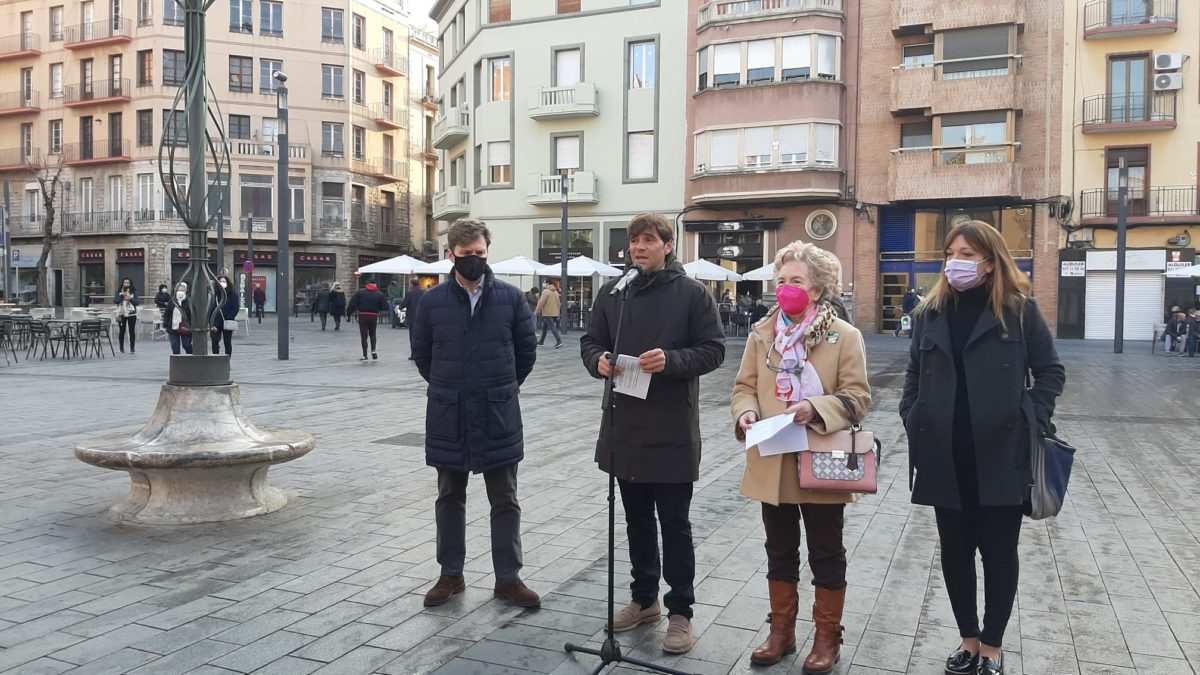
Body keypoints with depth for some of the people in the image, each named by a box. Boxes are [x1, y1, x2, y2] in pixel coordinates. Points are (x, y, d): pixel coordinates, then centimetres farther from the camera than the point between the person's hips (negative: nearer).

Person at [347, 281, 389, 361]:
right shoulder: (380, 294, 1)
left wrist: (348, 313, 4)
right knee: (372, 334, 20)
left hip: (363, 316, -2)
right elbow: (385, 307, -1)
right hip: (374, 316, 2)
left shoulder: (360, 292, -2)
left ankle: (365, 355, 2)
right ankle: (373, 350, 5)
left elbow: (353, 303, -4)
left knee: (364, 336, 3)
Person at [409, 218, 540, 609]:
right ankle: (451, 574, 27)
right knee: (450, 497, 13)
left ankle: (508, 578, 18)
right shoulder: (433, 301, -2)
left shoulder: (510, 298, -3)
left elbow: (526, 350, 7)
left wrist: (503, 387, 9)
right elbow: (421, 352, 11)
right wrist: (447, 387, 11)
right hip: (448, 416, 1)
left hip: (499, 415, 0)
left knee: (505, 500, 6)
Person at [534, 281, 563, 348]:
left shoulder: (546, 292, -11)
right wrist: (558, 312, 22)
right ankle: (541, 341, 24)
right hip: (555, 313, 8)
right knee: (544, 327, 18)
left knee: (552, 327, -11)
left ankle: (559, 341, -20)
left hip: (547, 313, -8)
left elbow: (541, 303, -14)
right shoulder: (556, 292, 13)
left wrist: (536, 312, -6)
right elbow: (558, 303, 15)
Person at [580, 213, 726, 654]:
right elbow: (591, 340, 12)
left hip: (672, 431, -4)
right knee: (637, 520, 17)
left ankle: (680, 612, 17)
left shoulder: (692, 293, -5)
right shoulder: (612, 292, 7)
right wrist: (598, 361, -10)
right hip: (624, 427, 5)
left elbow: (712, 350, -7)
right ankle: (644, 598, 33)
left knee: (674, 524, 5)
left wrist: (671, 361, -24)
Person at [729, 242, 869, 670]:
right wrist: (746, 411, -14)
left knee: (826, 556, 11)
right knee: (780, 553, 16)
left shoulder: (845, 335, -5)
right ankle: (781, 631, 32)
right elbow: (744, 386, 7)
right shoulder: (761, 333, 6)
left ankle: (827, 637, 27)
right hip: (772, 464, 4)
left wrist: (816, 407, -25)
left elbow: (857, 396, -8)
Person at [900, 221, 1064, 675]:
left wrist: (1032, 420, -6)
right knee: (955, 552, 12)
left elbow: (1050, 372, 4)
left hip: (1001, 455, -3)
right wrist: (913, 421, 4)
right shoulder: (930, 312, 7)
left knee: (999, 554, 9)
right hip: (946, 458, 3)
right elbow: (914, 374, 15)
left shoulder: (1019, 309, -2)